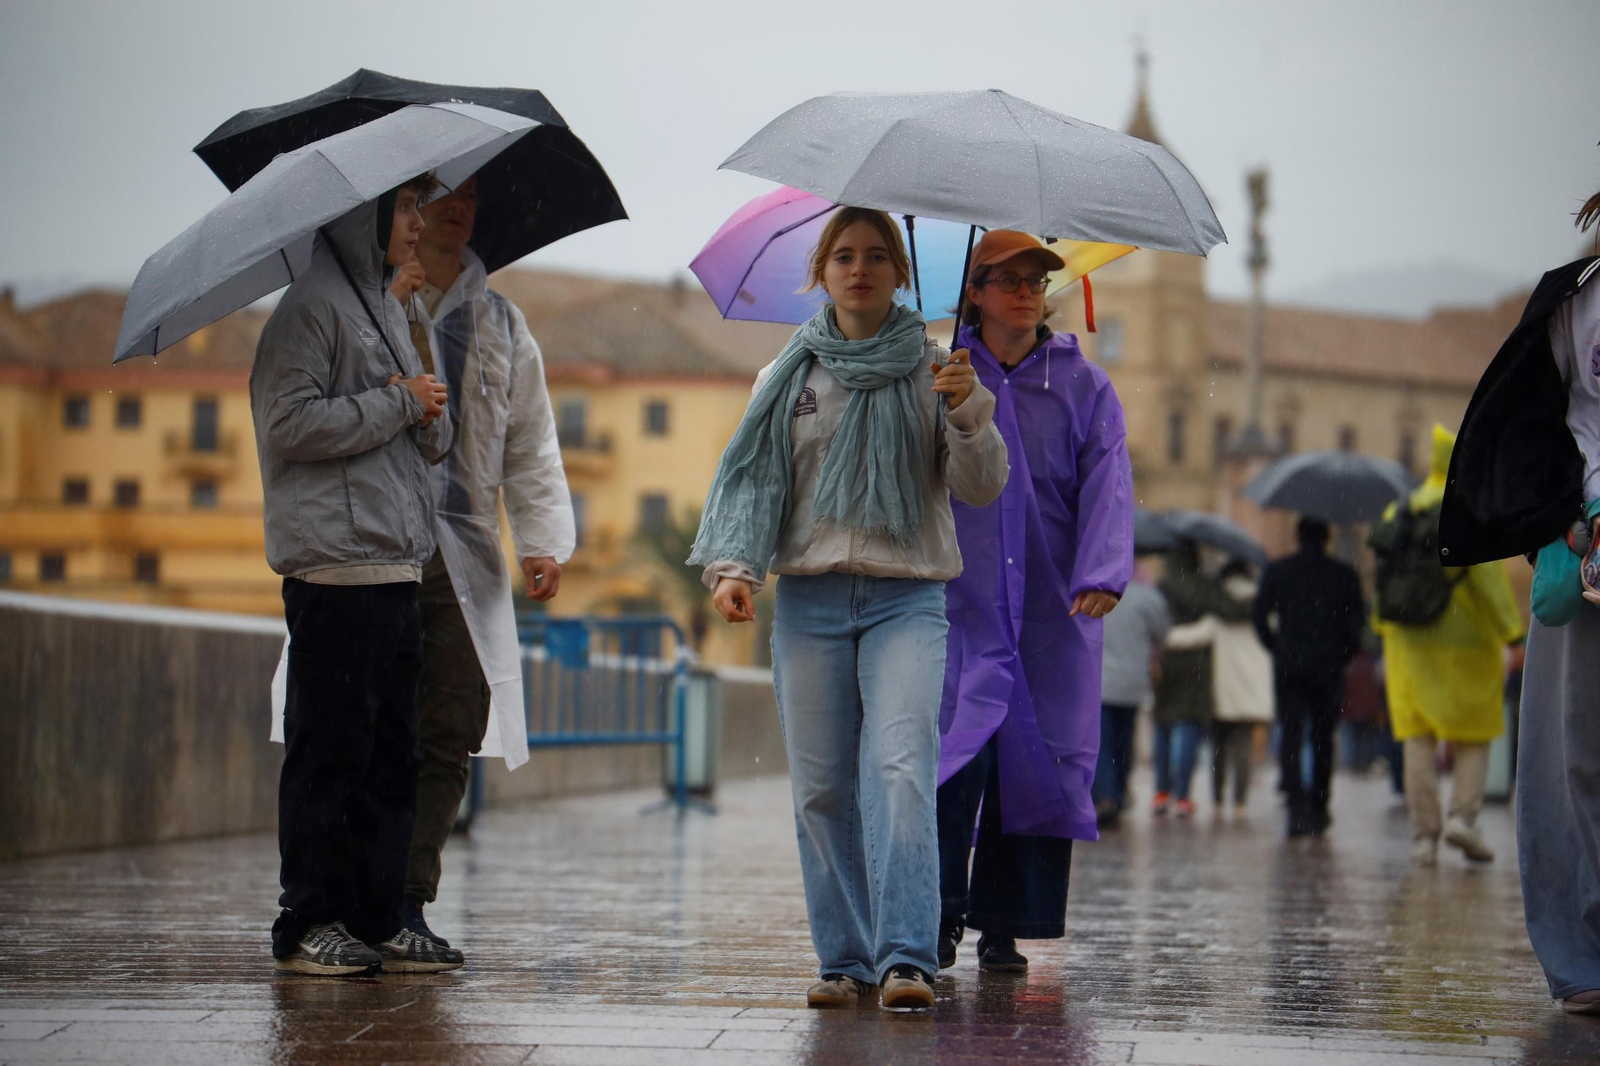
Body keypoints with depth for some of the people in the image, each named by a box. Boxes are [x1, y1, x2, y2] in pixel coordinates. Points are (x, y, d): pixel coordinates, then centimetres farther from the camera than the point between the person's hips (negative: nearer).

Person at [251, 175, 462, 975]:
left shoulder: (386, 309, 21)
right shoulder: (311, 307, -6)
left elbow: (431, 443, 24)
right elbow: (289, 425, -17)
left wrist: (432, 413, 0)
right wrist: (399, 403, -11)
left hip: (396, 567, 9)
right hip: (334, 569, -9)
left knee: (392, 753, 8)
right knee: (330, 750, -5)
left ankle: (379, 923, 13)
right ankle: (308, 924, 1)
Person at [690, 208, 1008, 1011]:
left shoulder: (931, 372, 8)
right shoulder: (787, 378, 12)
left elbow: (981, 489, 1)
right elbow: (750, 478, 10)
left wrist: (967, 412, -17)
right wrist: (732, 567, -6)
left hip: (907, 599, -2)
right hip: (810, 598, 2)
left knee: (901, 769, -18)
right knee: (822, 788, 1)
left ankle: (907, 959, -24)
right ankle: (846, 961, 10)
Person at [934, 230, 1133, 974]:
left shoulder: (1085, 388, 9)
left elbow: (1107, 489, -2)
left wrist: (1102, 577, -16)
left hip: (1054, 613, 1)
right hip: (959, 605, -1)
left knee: (1037, 766, -1)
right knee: (955, 754, -13)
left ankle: (1004, 927, 7)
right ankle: (939, 918, -5)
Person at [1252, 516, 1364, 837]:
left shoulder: (1277, 571, 4)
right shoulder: (1344, 576, 1)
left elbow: (1260, 616, -1)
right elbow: (1355, 624, -3)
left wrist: (1277, 649, 10)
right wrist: (1342, 656, 11)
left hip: (1287, 666, 0)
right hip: (1328, 668, 0)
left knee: (1290, 735, -2)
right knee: (1322, 738, 11)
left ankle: (1297, 805, -19)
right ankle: (1318, 810, 15)